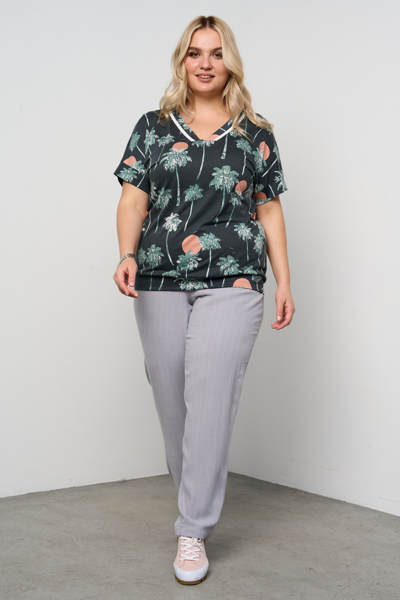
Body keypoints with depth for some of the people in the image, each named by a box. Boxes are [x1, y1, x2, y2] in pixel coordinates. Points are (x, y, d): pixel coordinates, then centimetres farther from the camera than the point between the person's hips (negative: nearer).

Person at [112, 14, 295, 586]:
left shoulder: (256, 135, 11)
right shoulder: (153, 128, 12)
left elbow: (269, 211, 11)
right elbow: (133, 198, 5)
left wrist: (285, 283, 6)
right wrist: (127, 255, -13)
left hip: (232, 285, -2)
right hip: (160, 285, 2)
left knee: (210, 402, -9)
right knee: (171, 400, 6)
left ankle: (194, 531, 0)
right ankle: (197, 499, 27)